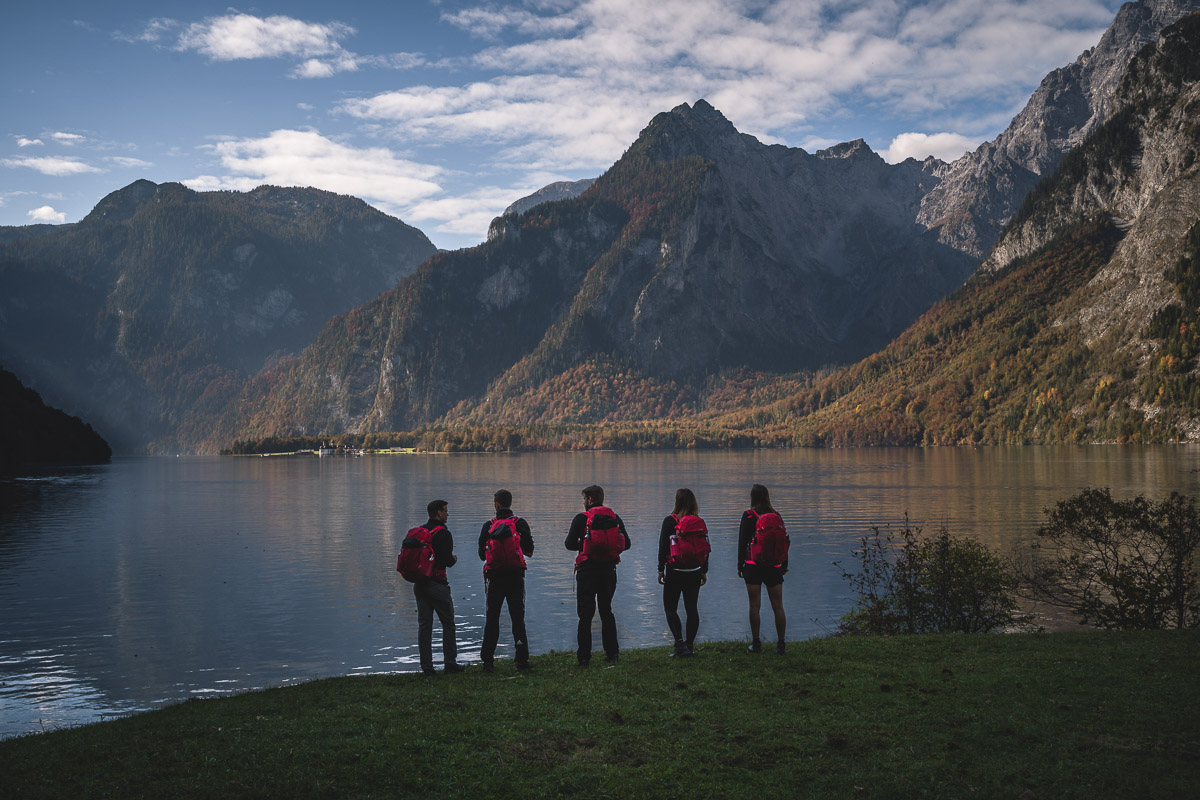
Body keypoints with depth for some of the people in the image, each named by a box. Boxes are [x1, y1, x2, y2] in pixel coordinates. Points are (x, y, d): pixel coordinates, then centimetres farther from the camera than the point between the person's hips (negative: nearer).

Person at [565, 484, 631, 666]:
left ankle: (584, 657, -2)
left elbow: (570, 544, -11)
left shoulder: (582, 518, -6)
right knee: (607, 611, 17)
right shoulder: (615, 518, 6)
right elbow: (626, 544, 7)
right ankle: (612, 653, 16)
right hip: (609, 570, 4)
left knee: (585, 614, 1)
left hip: (587, 570, -4)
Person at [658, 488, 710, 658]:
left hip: (675, 572, -4)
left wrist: (661, 569, -1)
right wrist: (704, 571, 17)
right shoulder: (700, 522, 3)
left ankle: (680, 644, -9)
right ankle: (689, 645, 15)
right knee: (691, 607, 11)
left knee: (670, 608, 4)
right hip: (694, 572, 4)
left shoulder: (670, 521, -9)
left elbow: (663, 547, -9)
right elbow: (706, 547, 8)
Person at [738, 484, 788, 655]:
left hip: (753, 565, -3)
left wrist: (740, 565, 1)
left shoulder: (749, 515, -5)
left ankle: (756, 644, 4)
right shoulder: (776, 515, 6)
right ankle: (781, 645, 7)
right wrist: (784, 565, 19)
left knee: (754, 606, 2)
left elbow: (742, 542, -6)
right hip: (774, 566, 3)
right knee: (778, 606, 5)